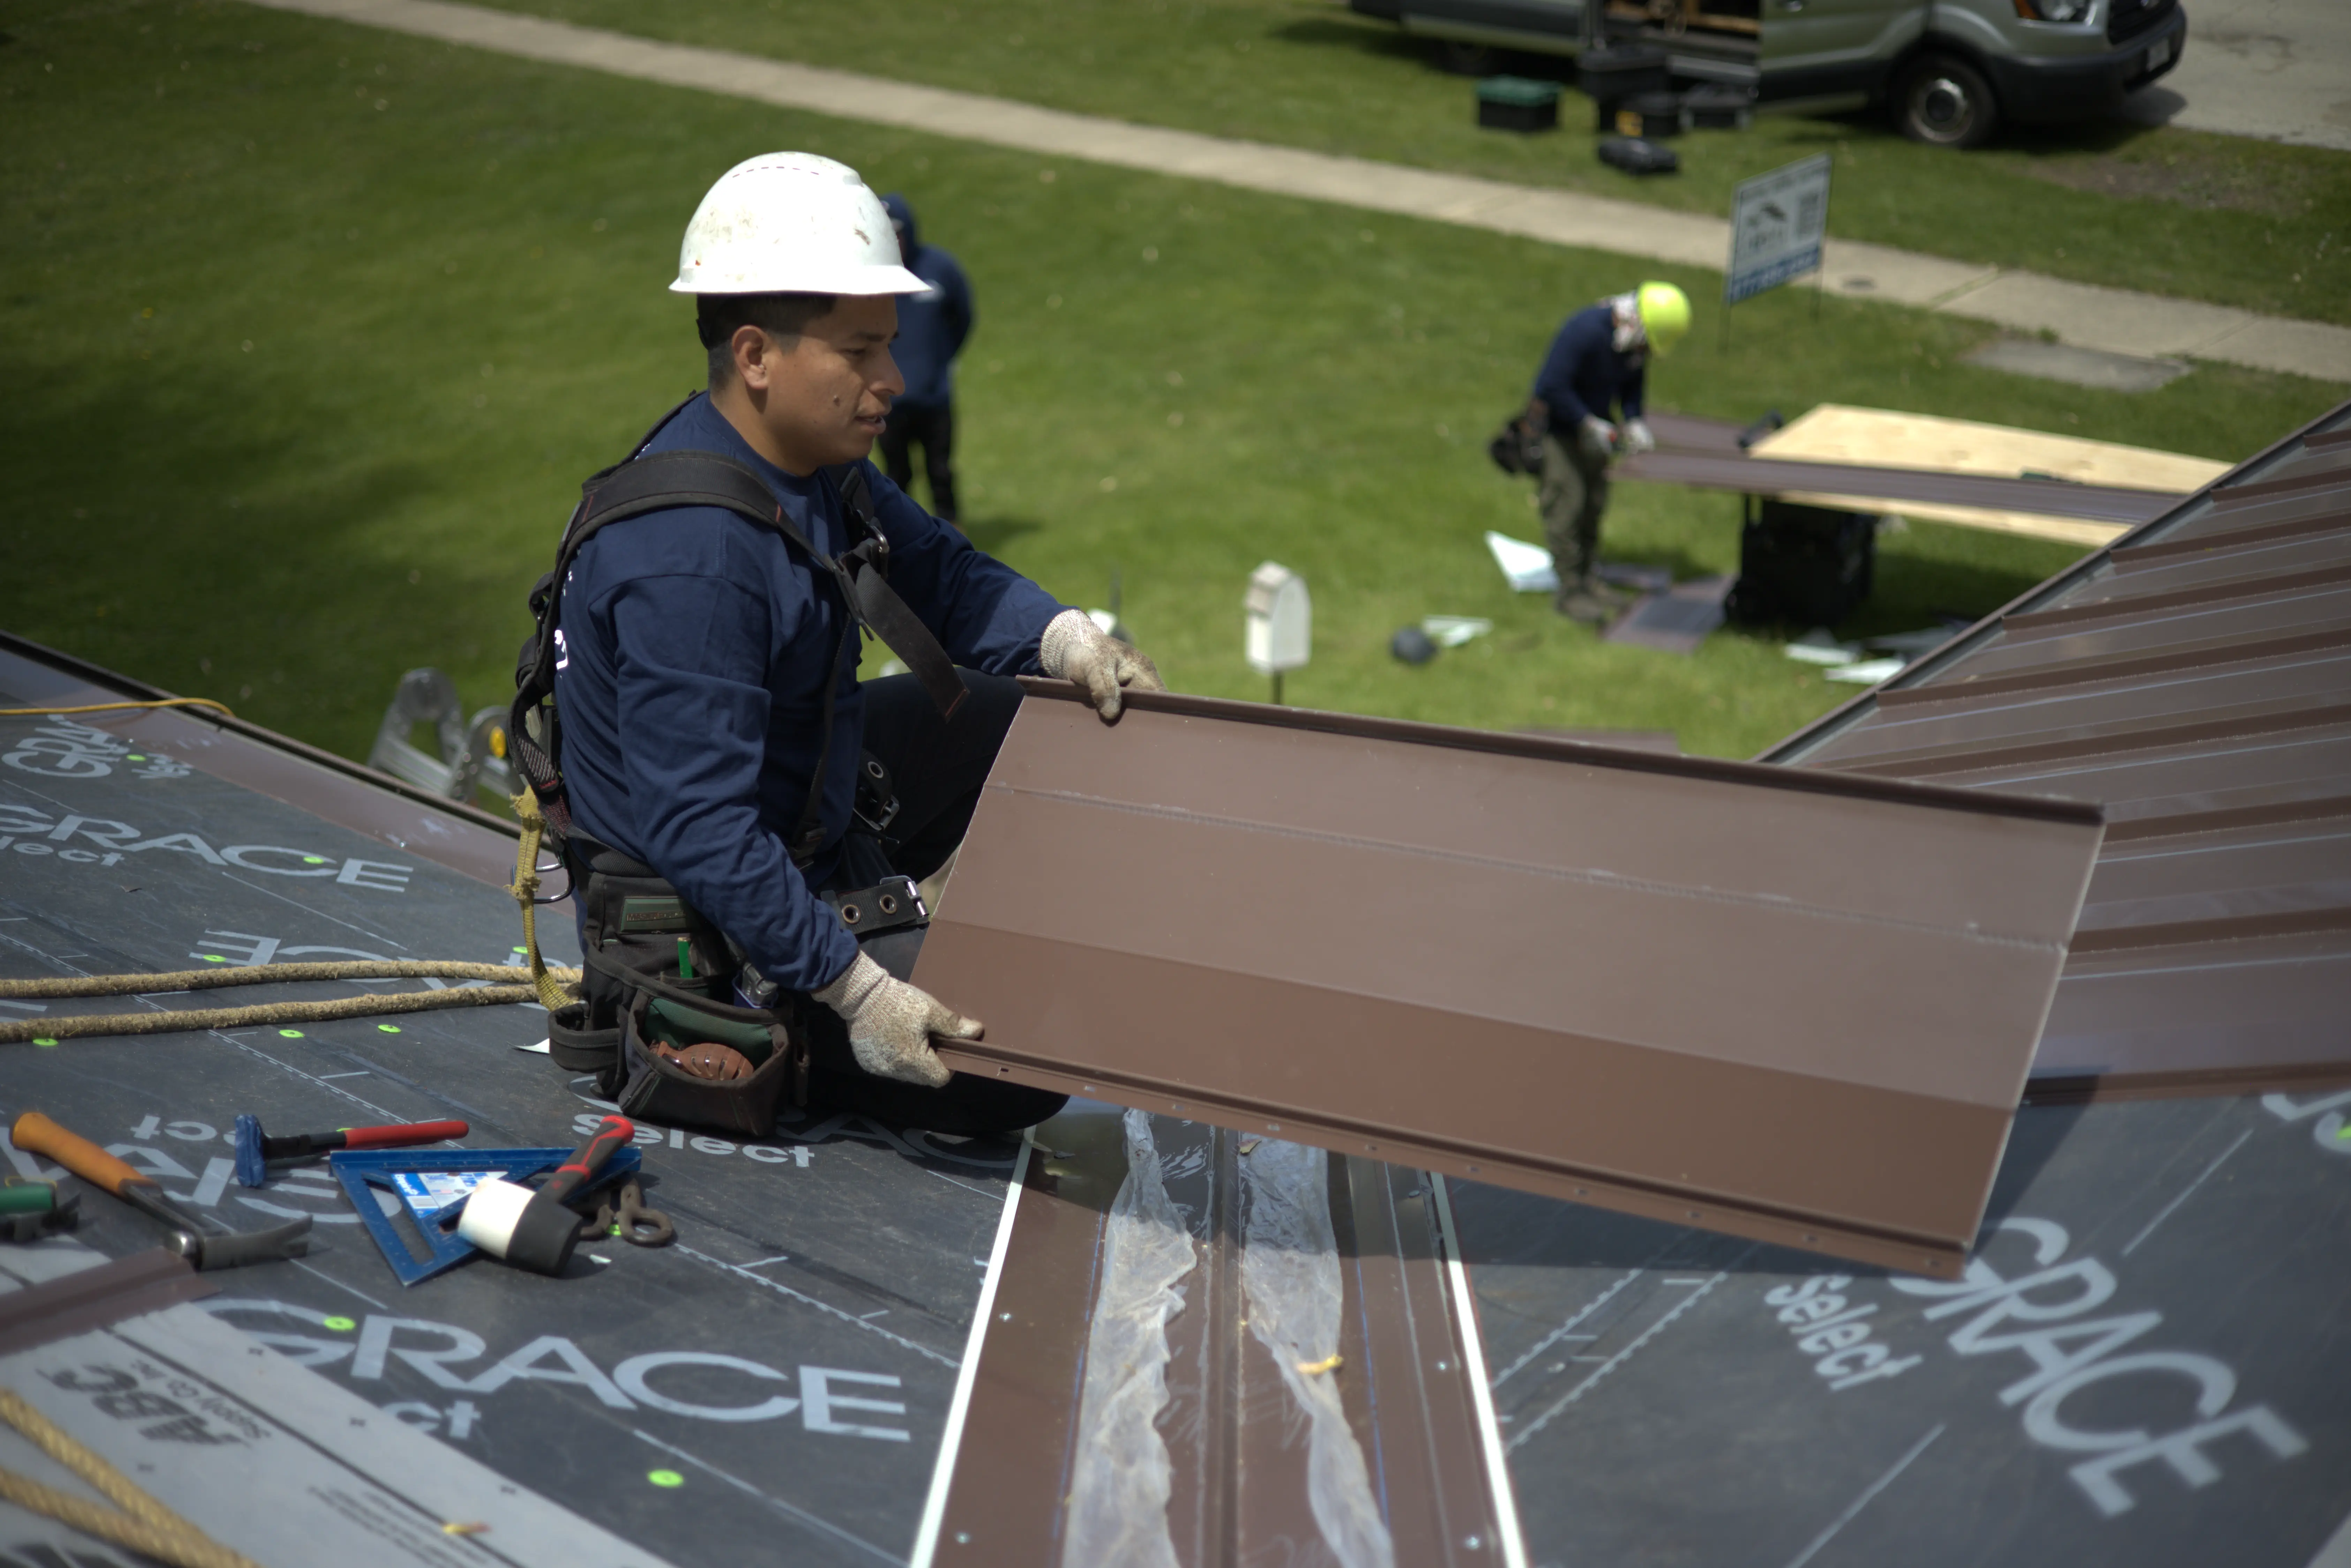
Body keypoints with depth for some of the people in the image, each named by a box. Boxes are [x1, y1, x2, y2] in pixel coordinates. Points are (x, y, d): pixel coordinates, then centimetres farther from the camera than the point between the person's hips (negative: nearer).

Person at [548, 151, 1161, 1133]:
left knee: (1024, 716, 17)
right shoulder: (689, 561, -34)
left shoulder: (814, 456, -4)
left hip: (797, 807, 10)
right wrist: (856, 991, -33)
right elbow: (702, 832, -35)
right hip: (703, 916, -9)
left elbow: (935, 570, 9)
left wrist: (1066, 642, -11)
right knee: (1014, 1077, -12)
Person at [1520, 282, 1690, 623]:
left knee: (1594, 505, 13)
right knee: (1567, 505, -6)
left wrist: (1634, 422, -7)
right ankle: (1570, 591, 3)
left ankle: (1590, 579, 26)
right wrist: (1591, 426, -25)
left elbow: (1632, 383, 10)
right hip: (1556, 425, -8)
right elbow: (1552, 386, -30)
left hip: (1591, 424, 8)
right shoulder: (1585, 330, -31)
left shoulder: (1637, 340, -7)